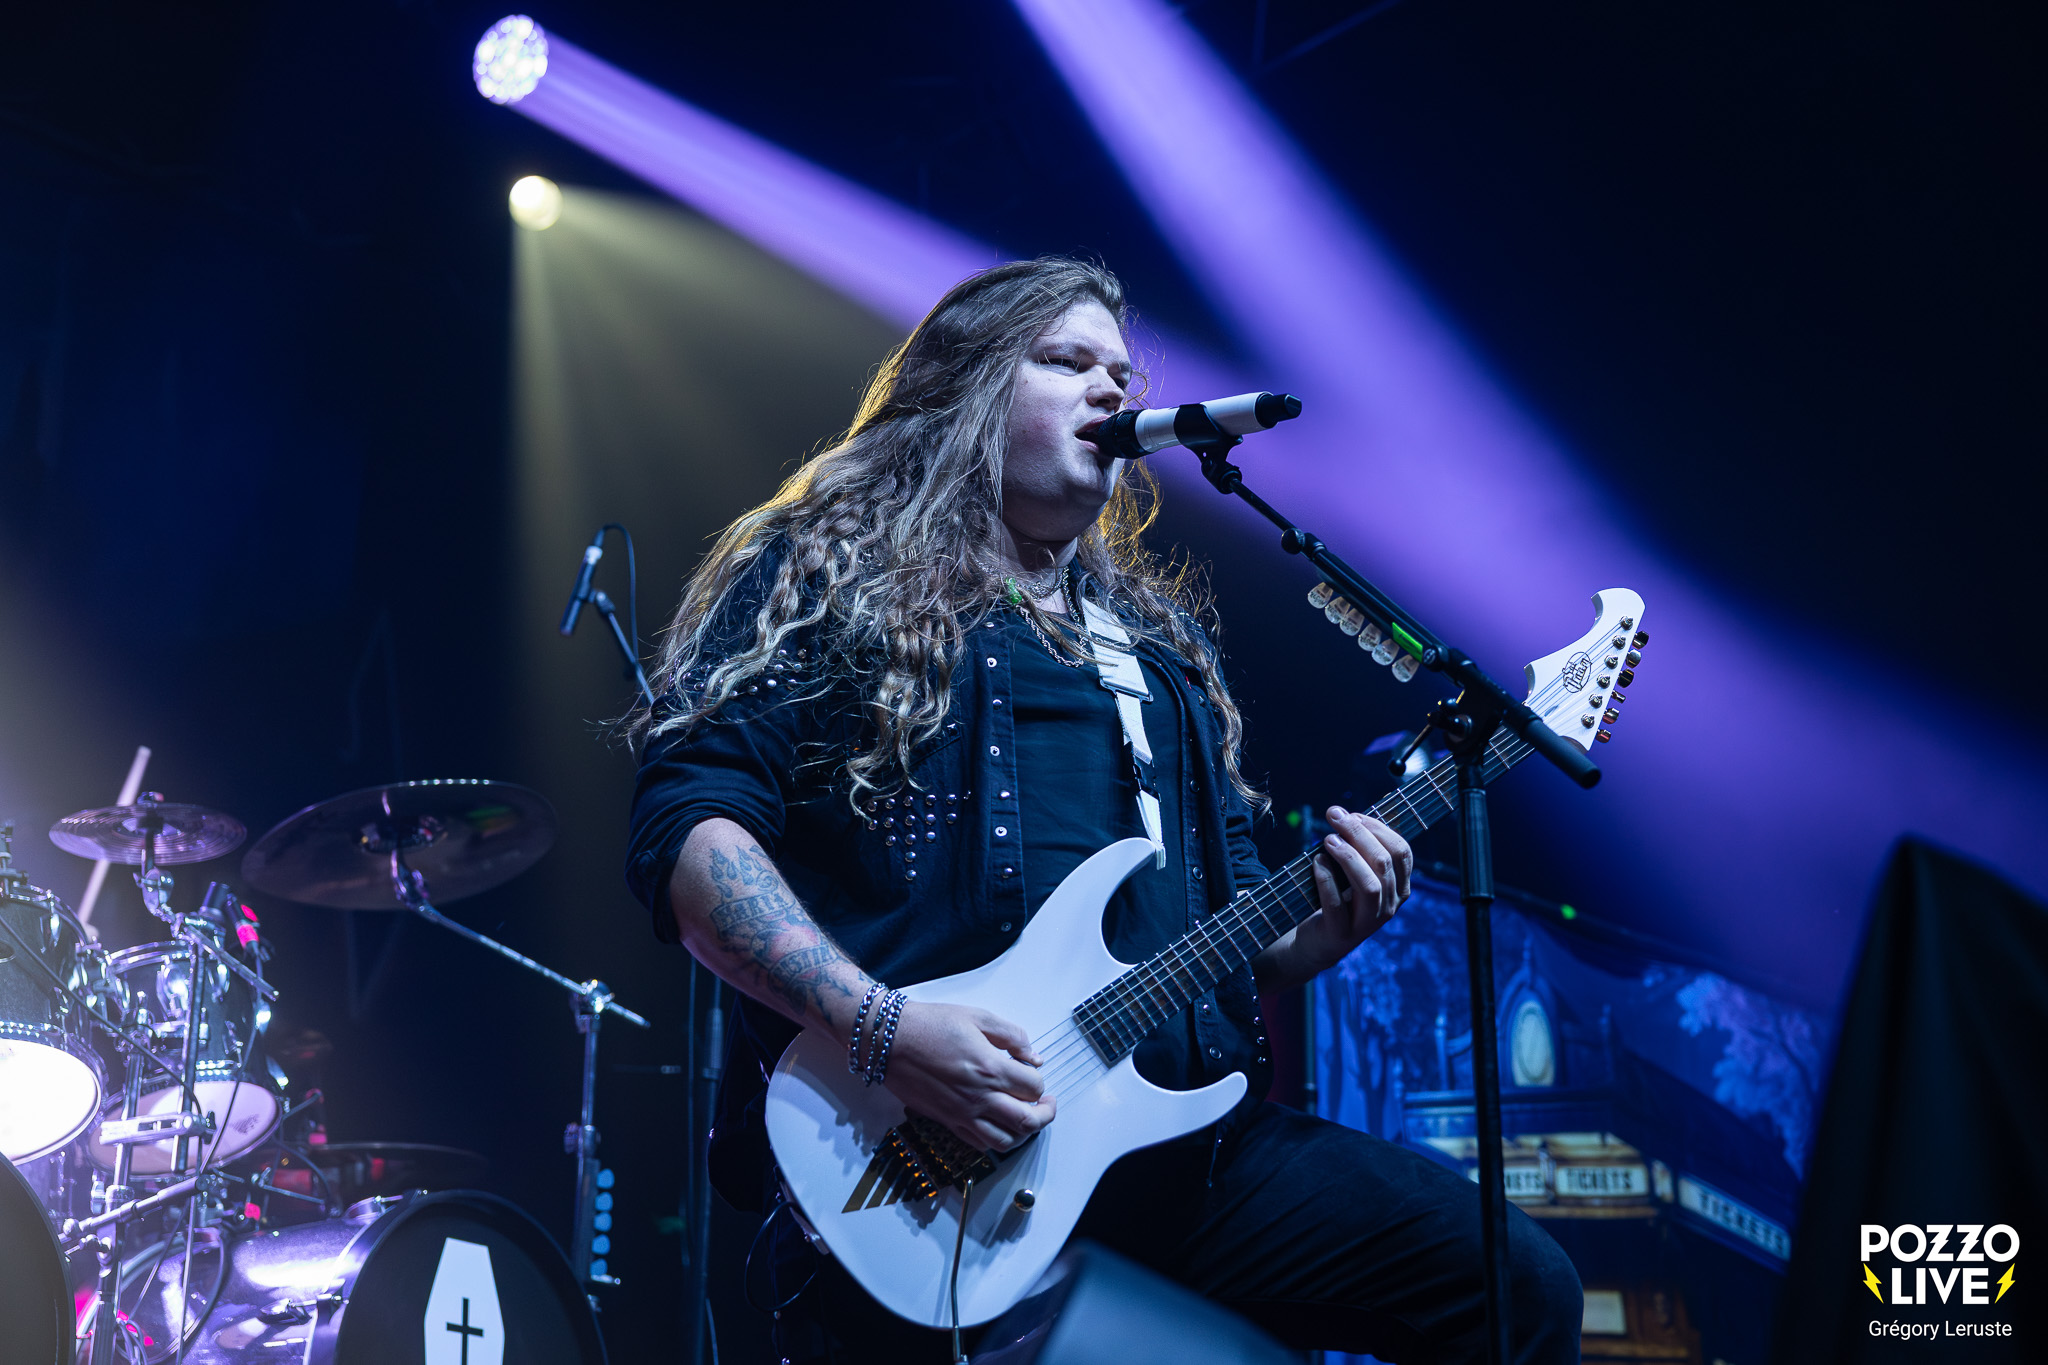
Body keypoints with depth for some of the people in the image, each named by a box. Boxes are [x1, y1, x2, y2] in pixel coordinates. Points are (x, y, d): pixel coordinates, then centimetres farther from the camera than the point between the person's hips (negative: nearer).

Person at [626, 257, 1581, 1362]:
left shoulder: (1159, 635, 23)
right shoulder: (822, 575, 4)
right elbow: (685, 827, -9)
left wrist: (1321, 927, 2)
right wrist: (882, 1027, -21)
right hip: (912, 1148, -5)